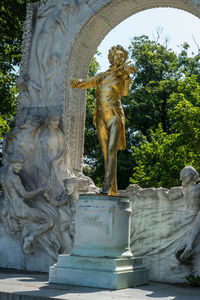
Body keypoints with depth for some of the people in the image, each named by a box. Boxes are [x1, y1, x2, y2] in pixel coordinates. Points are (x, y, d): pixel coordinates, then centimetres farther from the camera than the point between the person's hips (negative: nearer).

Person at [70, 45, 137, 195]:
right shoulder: (101, 76, 22)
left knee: (112, 150, -19)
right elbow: (84, 83, 19)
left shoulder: (123, 75, 10)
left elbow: (125, 92, -9)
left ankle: (107, 185, -29)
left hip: (115, 116, -4)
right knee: (106, 153, 0)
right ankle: (113, 189, 1)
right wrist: (76, 82, -4)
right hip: (101, 118, 4)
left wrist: (126, 74, -24)